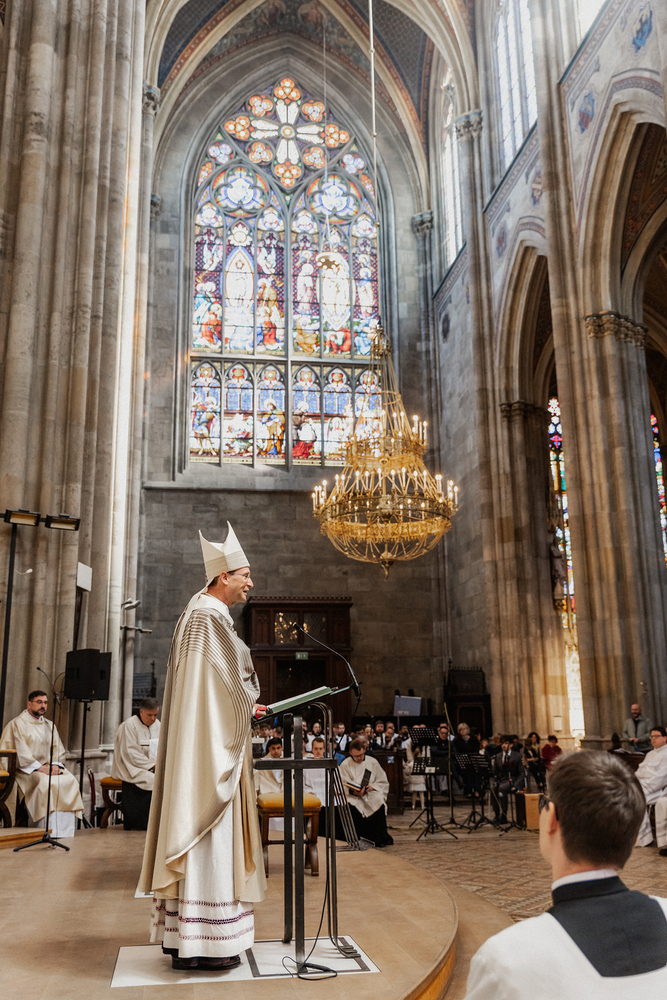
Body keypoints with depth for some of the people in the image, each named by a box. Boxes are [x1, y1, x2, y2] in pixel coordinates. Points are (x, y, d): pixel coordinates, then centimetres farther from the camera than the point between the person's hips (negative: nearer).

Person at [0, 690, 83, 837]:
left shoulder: (49, 725, 19)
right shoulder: (17, 724, -1)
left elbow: (58, 748, 13)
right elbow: (20, 752, -11)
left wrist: (55, 764, -7)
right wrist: (38, 767, -19)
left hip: (47, 767, 6)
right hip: (26, 769, -6)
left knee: (70, 781, -19)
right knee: (44, 782, -33)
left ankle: (64, 830, -18)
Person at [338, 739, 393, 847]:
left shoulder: (372, 762, 10)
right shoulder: (345, 765, 4)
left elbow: (383, 782, 11)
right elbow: (343, 786, -3)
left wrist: (372, 786, -9)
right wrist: (354, 792, -24)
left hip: (371, 794, 1)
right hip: (353, 796, -1)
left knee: (379, 801, -32)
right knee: (351, 806, -36)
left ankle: (380, 839, -19)